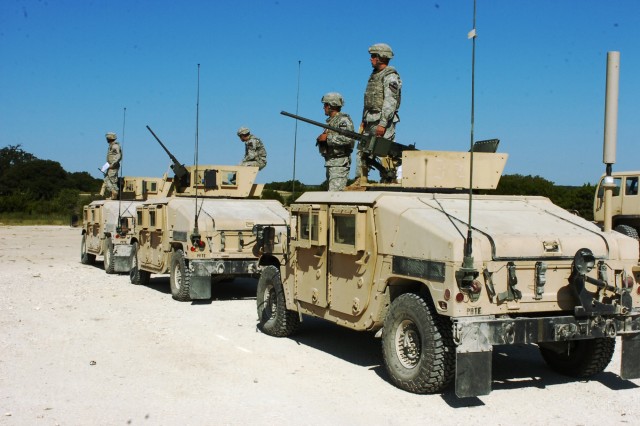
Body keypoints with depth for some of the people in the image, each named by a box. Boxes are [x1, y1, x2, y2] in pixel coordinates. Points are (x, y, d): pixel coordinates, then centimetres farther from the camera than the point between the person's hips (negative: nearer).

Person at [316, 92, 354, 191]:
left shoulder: (343, 120, -9)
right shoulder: (331, 121, 20)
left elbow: (349, 139, -24)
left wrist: (328, 138, -19)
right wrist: (322, 139, 5)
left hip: (340, 163, -10)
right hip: (330, 163, 10)